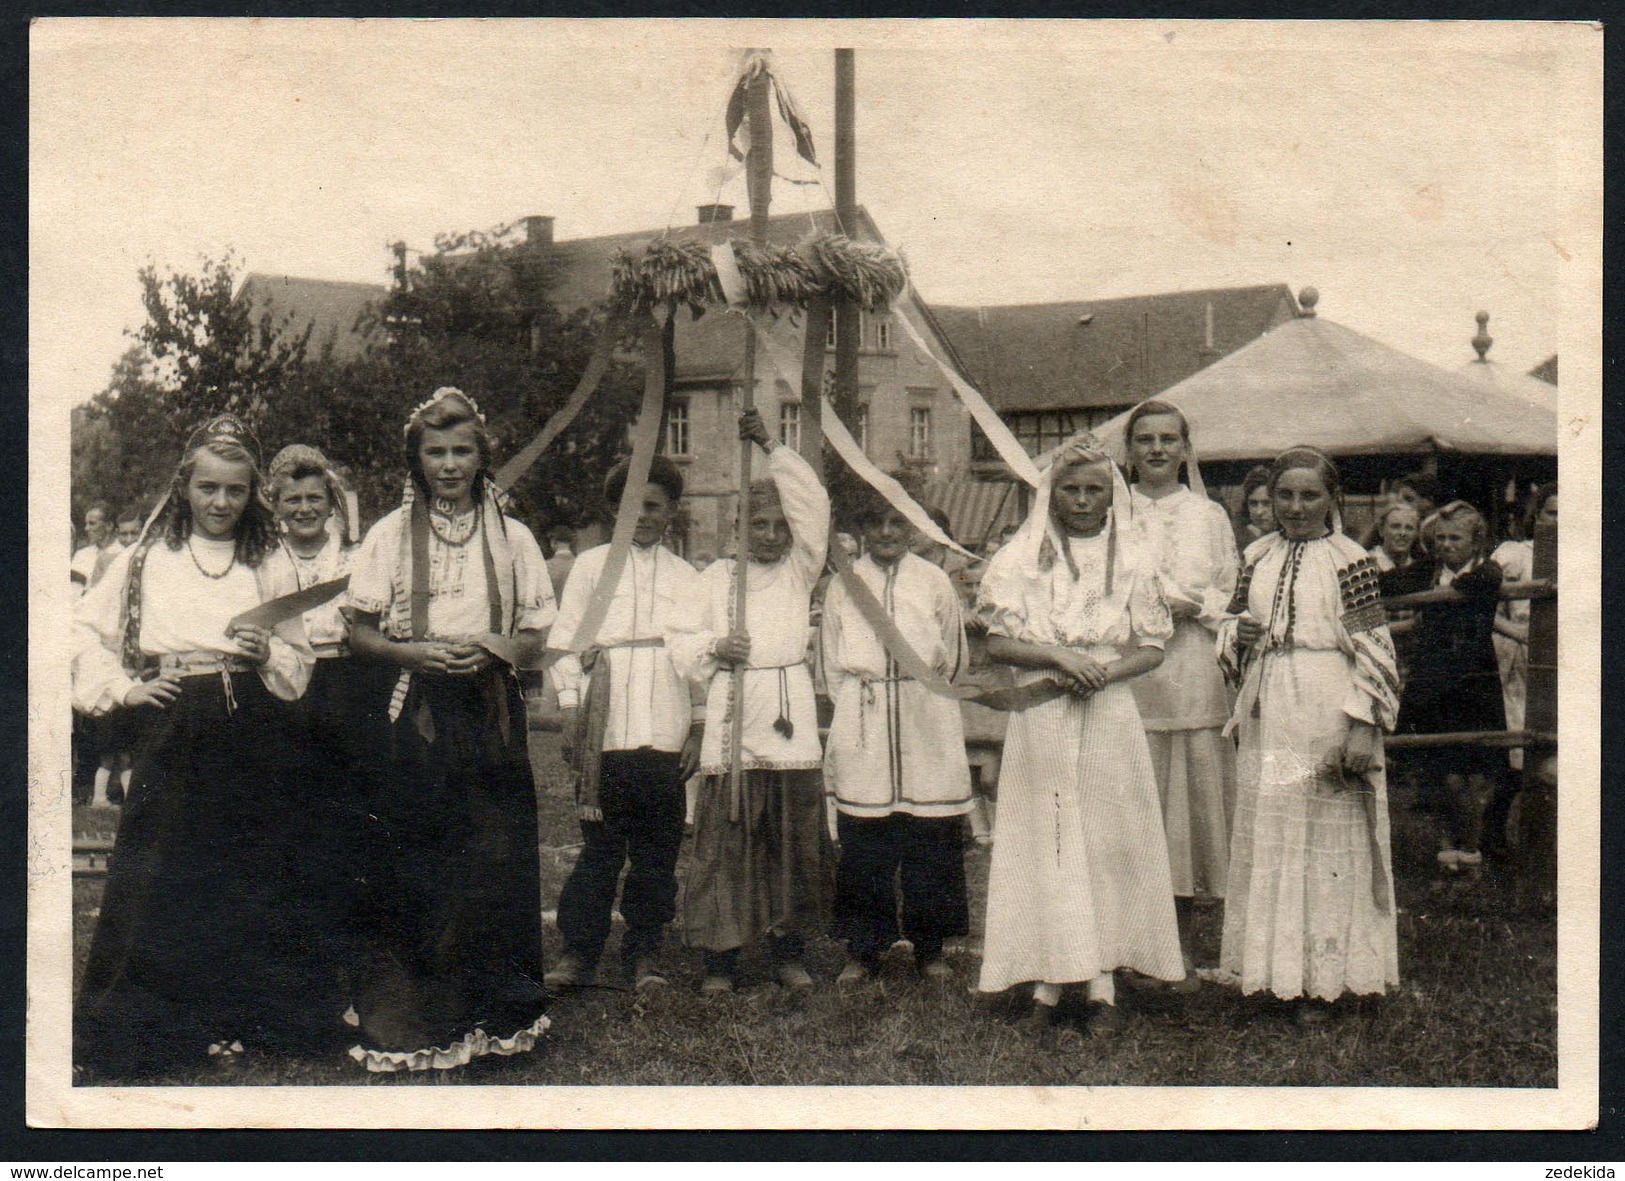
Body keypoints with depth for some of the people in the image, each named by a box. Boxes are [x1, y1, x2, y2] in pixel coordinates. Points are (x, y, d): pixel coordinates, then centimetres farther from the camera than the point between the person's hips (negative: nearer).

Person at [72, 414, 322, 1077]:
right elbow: (86, 635, 10)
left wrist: (267, 655, -10)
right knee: (161, 874, -2)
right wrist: (124, 687, -3)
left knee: (246, 873, 3)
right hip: (170, 735, -1)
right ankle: (157, 1022, 10)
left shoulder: (267, 570, 11)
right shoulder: (144, 562, 8)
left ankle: (238, 1017, 16)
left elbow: (299, 667, 11)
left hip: (249, 744, 1)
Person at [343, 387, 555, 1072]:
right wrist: (412, 652, -13)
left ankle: (489, 1013, 10)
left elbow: (535, 639, 10)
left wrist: (491, 648, -11)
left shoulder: (511, 537, 11)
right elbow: (358, 632, 5)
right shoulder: (391, 535, 7)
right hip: (414, 714, -1)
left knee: (492, 857, -2)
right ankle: (407, 1023, 4)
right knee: (411, 865, -4)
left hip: (489, 713, 1)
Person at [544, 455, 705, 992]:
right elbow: (565, 641, 7)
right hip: (605, 731, -1)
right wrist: (571, 712, -3)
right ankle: (577, 952, 4)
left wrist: (698, 731, 6)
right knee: (601, 845, -4)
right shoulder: (592, 566, 11)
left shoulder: (688, 578, 14)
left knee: (657, 849, 2)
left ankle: (644, 953, 10)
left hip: (665, 734, 2)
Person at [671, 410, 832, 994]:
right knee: (725, 841, -3)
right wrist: (715, 647, -7)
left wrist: (772, 448, -2)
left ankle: (788, 950, 12)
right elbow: (683, 642, 13)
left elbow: (814, 503, -1)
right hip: (730, 719, 0)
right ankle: (721, 956, 3)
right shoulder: (717, 575, 13)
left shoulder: (799, 570, 11)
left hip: (789, 717, 1)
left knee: (794, 838, 1)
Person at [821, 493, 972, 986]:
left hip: (926, 728, 0)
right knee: (863, 842, -1)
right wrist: (859, 706, 7)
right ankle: (862, 949, 9)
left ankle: (929, 947, 12)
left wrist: (918, 699, 10)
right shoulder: (843, 585, 9)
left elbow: (952, 659, 13)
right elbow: (833, 665, 14)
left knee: (931, 841, 0)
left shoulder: (934, 581, 7)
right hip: (862, 733, 0)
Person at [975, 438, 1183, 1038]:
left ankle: (1102, 983, 5)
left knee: (1108, 841, 0)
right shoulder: (1021, 559, 4)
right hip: (1040, 717, 0)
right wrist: (1059, 657, -14)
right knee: (1044, 843, -1)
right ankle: (1048, 983, 4)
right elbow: (998, 643, 1)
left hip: (1108, 715, 0)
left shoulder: (1132, 560, 5)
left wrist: (1105, 671, -13)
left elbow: (1151, 649, 6)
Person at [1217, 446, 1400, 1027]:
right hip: (1267, 718, 5)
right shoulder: (1258, 556, 11)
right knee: (1267, 839, 8)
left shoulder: (1349, 559, -4)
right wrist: (1238, 636, -3)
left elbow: (1372, 650, -7)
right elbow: (1231, 624, 21)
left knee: (1328, 841, 1)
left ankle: (1321, 977, 8)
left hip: (1326, 715, -5)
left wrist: (1362, 726, -14)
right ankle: (1277, 967, 20)